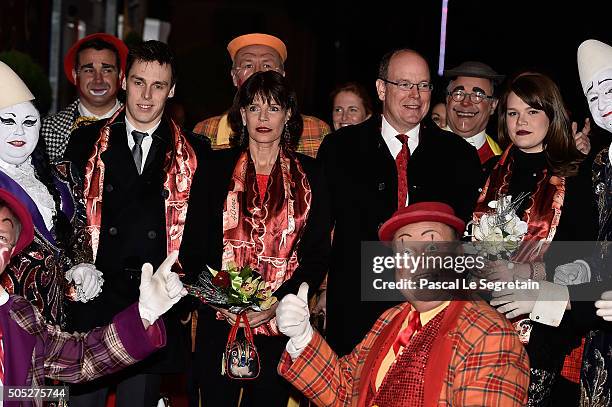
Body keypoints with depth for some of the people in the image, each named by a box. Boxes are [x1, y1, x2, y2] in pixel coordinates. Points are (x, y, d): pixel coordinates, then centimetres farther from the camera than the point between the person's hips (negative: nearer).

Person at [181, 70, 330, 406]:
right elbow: (193, 246, 4)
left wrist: (277, 302, -11)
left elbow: (317, 254, 3)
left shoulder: (309, 175, 6)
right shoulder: (216, 167, 6)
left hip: (280, 325, 0)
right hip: (219, 324, 0)